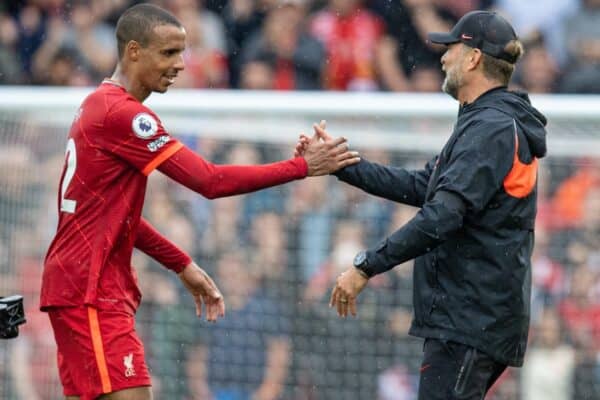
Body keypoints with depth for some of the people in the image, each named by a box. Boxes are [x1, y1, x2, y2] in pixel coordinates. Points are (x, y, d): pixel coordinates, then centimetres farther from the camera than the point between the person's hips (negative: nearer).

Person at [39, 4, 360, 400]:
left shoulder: (101, 106, 15)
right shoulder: (123, 113, -16)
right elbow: (210, 181, -19)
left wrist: (183, 265, 20)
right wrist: (303, 166, -15)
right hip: (91, 292, -10)